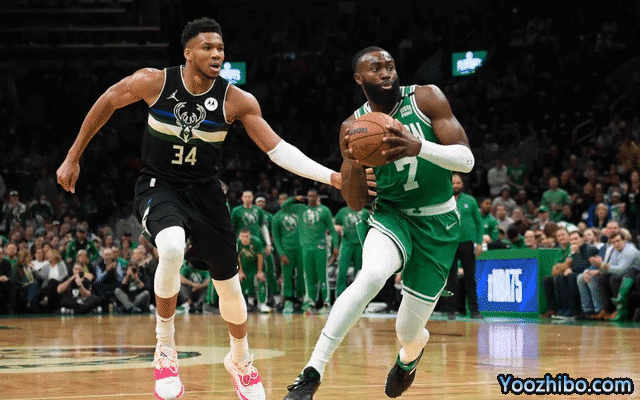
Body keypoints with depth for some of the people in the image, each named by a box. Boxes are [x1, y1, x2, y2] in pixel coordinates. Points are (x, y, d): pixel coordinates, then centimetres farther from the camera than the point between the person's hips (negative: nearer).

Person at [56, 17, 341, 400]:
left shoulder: (236, 101, -16)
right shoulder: (154, 82, -18)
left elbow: (278, 149, -17)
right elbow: (106, 103, -2)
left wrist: (332, 177, -29)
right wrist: (73, 158, 4)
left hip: (204, 191, 3)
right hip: (158, 185, -3)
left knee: (229, 284, 11)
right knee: (172, 248, -35)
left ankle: (240, 359, 41)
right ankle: (165, 346, -14)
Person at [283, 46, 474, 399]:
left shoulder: (426, 98, -11)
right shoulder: (354, 127, -4)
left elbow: (467, 160, -18)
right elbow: (355, 203, -4)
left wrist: (419, 147, -37)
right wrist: (354, 164, -25)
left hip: (438, 223, 0)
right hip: (391, 215, 1)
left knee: (409, 330, 0)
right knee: (370, 276, -34)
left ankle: (409, 355, 42)